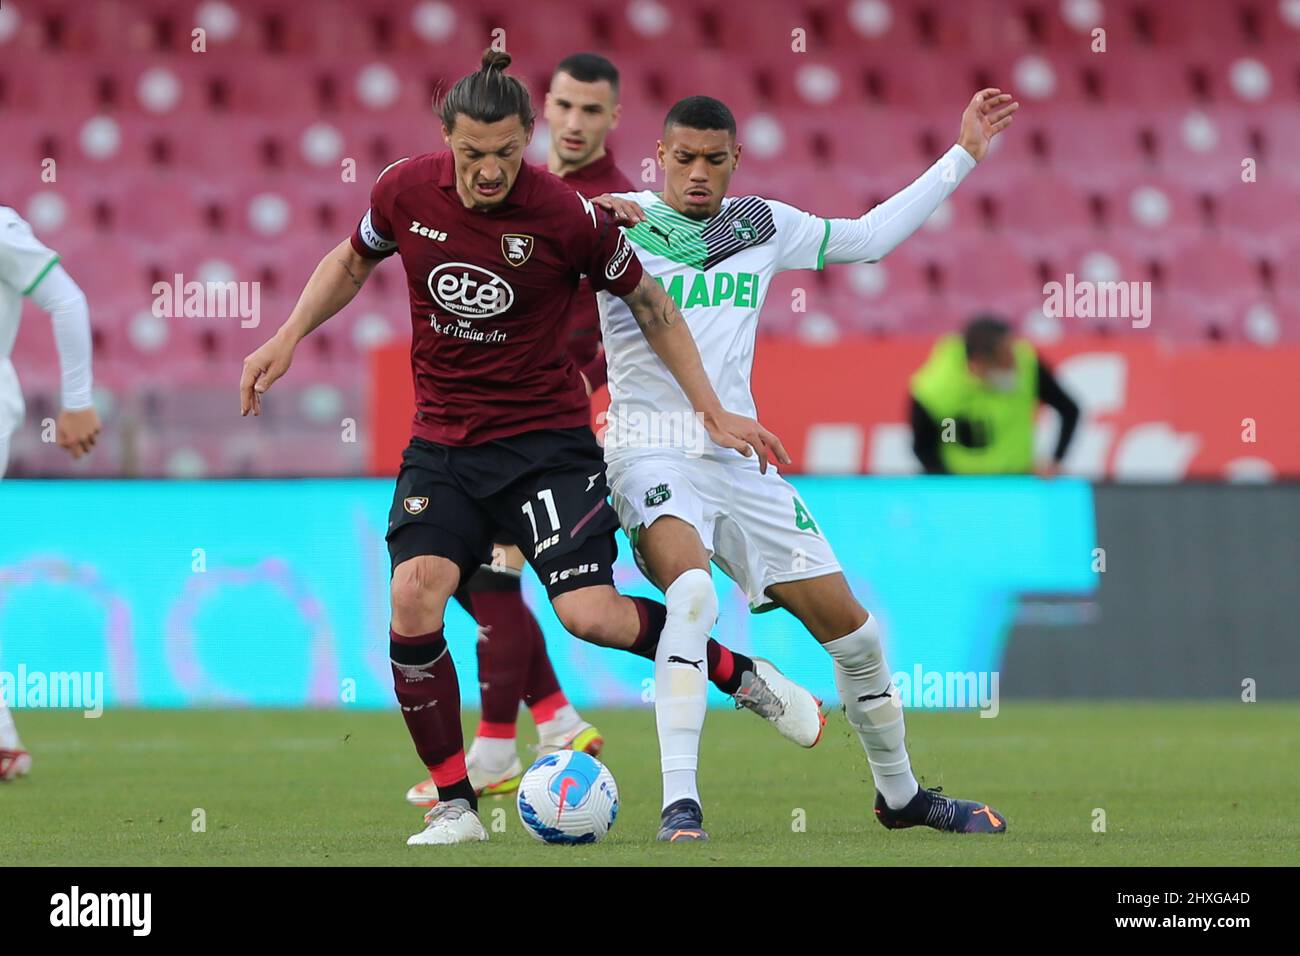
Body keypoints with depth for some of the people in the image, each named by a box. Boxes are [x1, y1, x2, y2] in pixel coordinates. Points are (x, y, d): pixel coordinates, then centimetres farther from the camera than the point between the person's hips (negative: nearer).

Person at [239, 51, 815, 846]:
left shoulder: (568, 217, -15)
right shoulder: (406, 191, -6)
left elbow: (649, 304, 1)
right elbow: (353, 259, 17)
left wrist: (713, 413, 1)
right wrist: (287, 339, 7)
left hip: (547, 437, -3)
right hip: (443, 444, 3)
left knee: (590, 614, -17)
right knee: (415, 595, -19)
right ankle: (456, 804, -7)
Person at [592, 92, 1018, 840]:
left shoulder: (760, 224, 9)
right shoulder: (617, 222, -4)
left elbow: (867, 238, 21)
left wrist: (964, 154, 23)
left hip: (740, 458, 5)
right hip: (652, 453, -5)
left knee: (850, 624, 6)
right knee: (693, 591, -34)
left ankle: (900, 793, 27)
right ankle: (680, 804, -34)